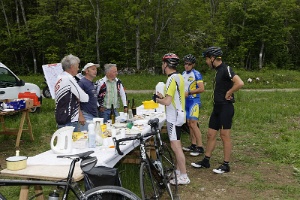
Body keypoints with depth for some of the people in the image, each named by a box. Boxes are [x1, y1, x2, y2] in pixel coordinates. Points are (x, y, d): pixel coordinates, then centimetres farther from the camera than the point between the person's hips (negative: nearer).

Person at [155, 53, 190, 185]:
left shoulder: (172, 79, -19)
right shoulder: (179, 76, 11)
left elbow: (167, 102, -25)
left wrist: (158, 100, -7)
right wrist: (163, 97, 12)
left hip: (174, 116, -10)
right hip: (178, 114, 10)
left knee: (175, 146, -6)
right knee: (176, 145, 17)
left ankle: (184, 177, 1)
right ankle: (178, 171, 28)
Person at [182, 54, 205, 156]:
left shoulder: (196, 74, -11)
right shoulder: (183, 74, 12)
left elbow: (201, 88, -17)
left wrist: (189, 92, -20)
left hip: (194, 101, -8)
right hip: (186, 101, 8)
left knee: (193, 123, -13)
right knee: (189, 124, 10)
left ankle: (200, 147, -7)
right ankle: (193, 145, 19)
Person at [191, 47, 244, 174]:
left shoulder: (226, 69, -16)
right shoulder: (218, 70, 13)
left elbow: (240, 83, -29)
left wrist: (228, 94, -18)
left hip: (225, 107, -9)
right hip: (217, 107, 9)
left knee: (224, 136, 0)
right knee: (211, 134, 12)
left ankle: (226, 165, 11)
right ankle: (206, 161, 23)